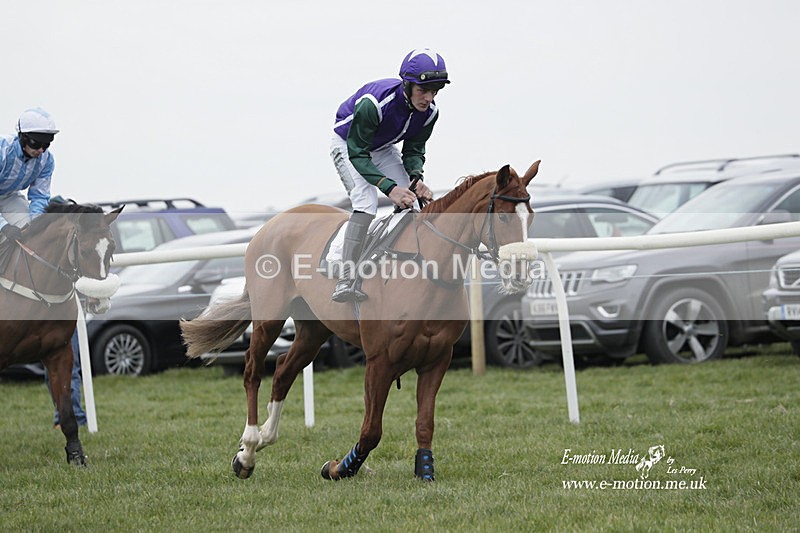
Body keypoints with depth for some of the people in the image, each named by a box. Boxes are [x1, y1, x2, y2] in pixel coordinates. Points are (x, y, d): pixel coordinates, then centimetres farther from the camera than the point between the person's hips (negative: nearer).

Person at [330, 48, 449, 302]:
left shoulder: (430, 112, -19)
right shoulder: (374, 102, -39)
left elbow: (414, 150, -4)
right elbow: (357, 154, -34)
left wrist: (416, 177, -26)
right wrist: (389, 187, -43)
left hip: (383, 149, 7)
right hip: (348, 145, -7)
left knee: (410, 202, -8)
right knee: (366, 202, -27)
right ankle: (345, 281, -32)